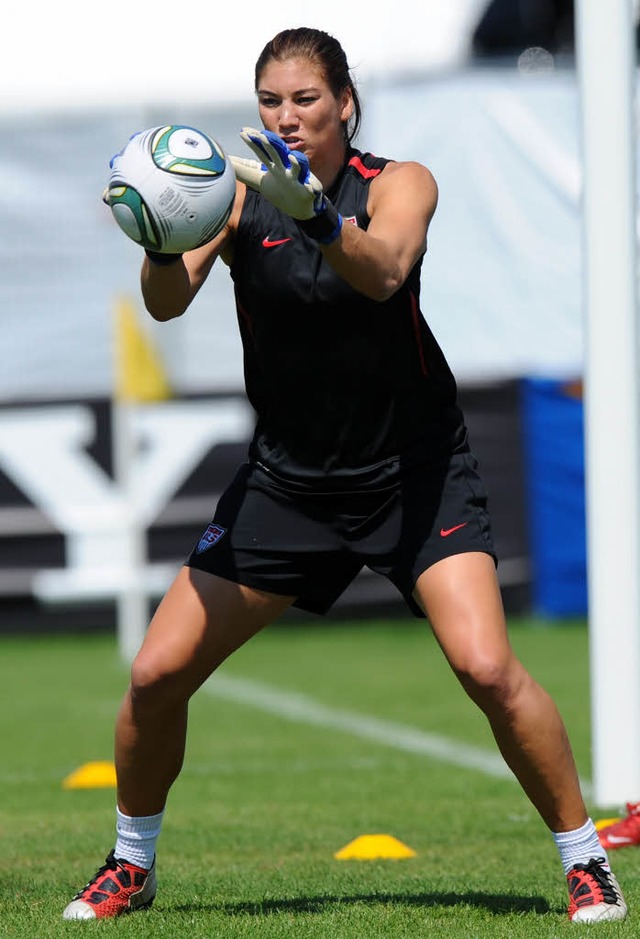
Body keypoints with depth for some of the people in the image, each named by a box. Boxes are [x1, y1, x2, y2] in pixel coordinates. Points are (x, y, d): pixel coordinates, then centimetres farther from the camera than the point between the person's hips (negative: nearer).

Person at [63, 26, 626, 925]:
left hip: (415, 470, -2)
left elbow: (384, 270, -34)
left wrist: (315, 217, -54)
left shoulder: (399, 183, -11)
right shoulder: (240, 194, -7)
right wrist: (164, 243, -45)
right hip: (287, 475, 2)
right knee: (156, 674, -3)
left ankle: (586, 860, -4)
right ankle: (131, 865, 21)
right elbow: (167, 302, -22)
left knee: (486, 666, -22)